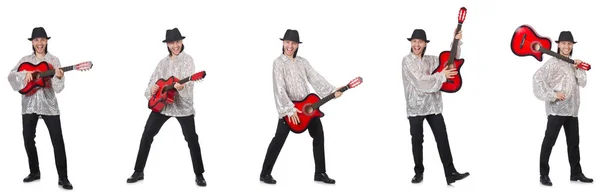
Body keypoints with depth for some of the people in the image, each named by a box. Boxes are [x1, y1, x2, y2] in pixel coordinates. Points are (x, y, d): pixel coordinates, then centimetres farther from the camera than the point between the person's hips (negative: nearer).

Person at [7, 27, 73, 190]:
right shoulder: (25, 60, 8)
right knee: (28, 138, 8)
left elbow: (58, 88, -6)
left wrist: (59, 77, -28)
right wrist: (25, 73, -19)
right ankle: (34, 172, 26)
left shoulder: (53, 60, 1)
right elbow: (11, 76, -2)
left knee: (58, 141, -8)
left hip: (49, 104, -3)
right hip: (29, 104, 3)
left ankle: (63, 178, -5)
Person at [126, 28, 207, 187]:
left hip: (182, 104, -5)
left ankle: (199, 175, 7)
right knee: (147, 135, 1)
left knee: (192, 139, -7)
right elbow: (153, 81, 11)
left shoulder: (187, 59, -4)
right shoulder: (163, 62, 12)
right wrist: (152, 90, -12)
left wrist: (181, 86, -41)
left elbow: (189, 82, -18)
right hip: (161, 103, 5)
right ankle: (139, 172, 12)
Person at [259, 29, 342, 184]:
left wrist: (332, 91, -8)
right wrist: (289, 109, -24)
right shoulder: (279, 62, -8)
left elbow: (316, 79, 5)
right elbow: (280, 88, -17)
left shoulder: (303, 62, 10)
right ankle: (265, 173, 1)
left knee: (319, 135, 7)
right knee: (279, 138, -8)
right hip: (288, 107, -6)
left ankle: (320, 173, 17)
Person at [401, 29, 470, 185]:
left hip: (433, 105, 4)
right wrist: (442, 76, -11)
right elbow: (420, 81, -16)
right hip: (416, 107, -4)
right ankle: (419, 172, 19)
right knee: (417, 141, 4)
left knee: (442, 139, -1)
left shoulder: (430, 60, 12)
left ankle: (450, 174, -1)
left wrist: (456, 41, 6)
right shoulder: (407, 60, -6)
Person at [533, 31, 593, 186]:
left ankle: (576, 173, 21)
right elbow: (537, 78, -18)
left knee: (573, 143, 13)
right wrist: (552, 95, -20)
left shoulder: (574, 64, 16)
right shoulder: (553, 63, -7)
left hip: (572, 110, 7)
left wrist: (578, 69, -5)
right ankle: (544, 175, 0)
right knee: (549, 142, -4)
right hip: (556, 109, -7)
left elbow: (583, 83, 11)